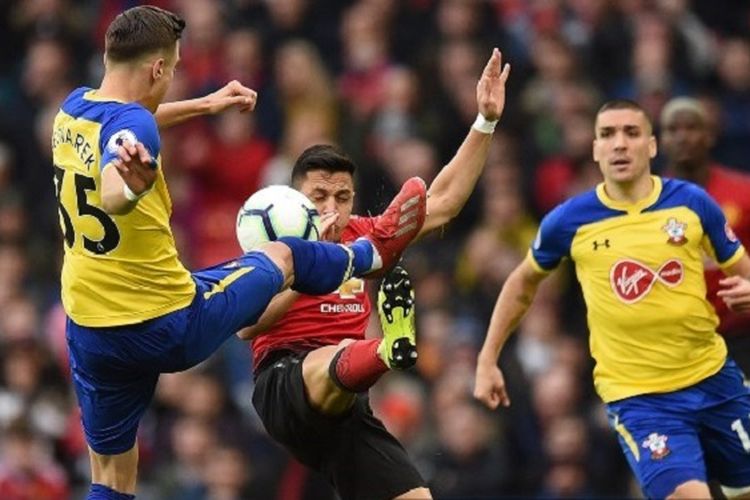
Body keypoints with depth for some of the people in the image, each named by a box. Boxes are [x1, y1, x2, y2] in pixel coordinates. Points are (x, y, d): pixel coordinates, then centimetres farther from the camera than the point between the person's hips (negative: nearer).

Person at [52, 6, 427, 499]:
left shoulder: (73, 108, 4)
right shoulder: (130, 122, -22)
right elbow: (113, 198, -43)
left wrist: (204, 105, 38)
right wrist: (133, 186, -67)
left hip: (88, 329, 7)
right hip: (170, 326, -7)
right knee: (282, 257, 20)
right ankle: (374, 251, 48)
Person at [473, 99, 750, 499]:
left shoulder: (692, 202, -4)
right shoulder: (569, 221, -5)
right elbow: (524, 283, 13)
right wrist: (487, 360, 11)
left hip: (714, 379, 3)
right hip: (637, 395, -3)